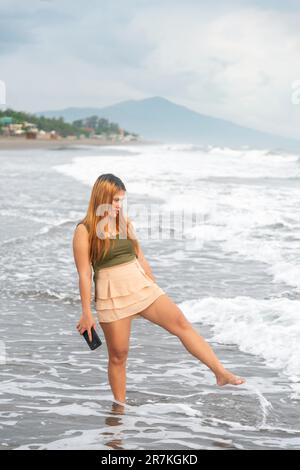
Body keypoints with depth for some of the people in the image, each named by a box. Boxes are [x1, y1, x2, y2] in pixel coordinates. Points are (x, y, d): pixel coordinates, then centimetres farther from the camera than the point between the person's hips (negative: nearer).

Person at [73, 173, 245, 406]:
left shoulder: (125, 223, 8)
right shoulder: (85, 230, -8)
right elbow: (84, 274, -10)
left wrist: (155, 288, 19)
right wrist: (86, 312, -11)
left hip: (141, 286, 5)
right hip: (112, 297, -4)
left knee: (181, 323, -7)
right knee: (118, 356, 3)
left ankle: (221, 373, -7)